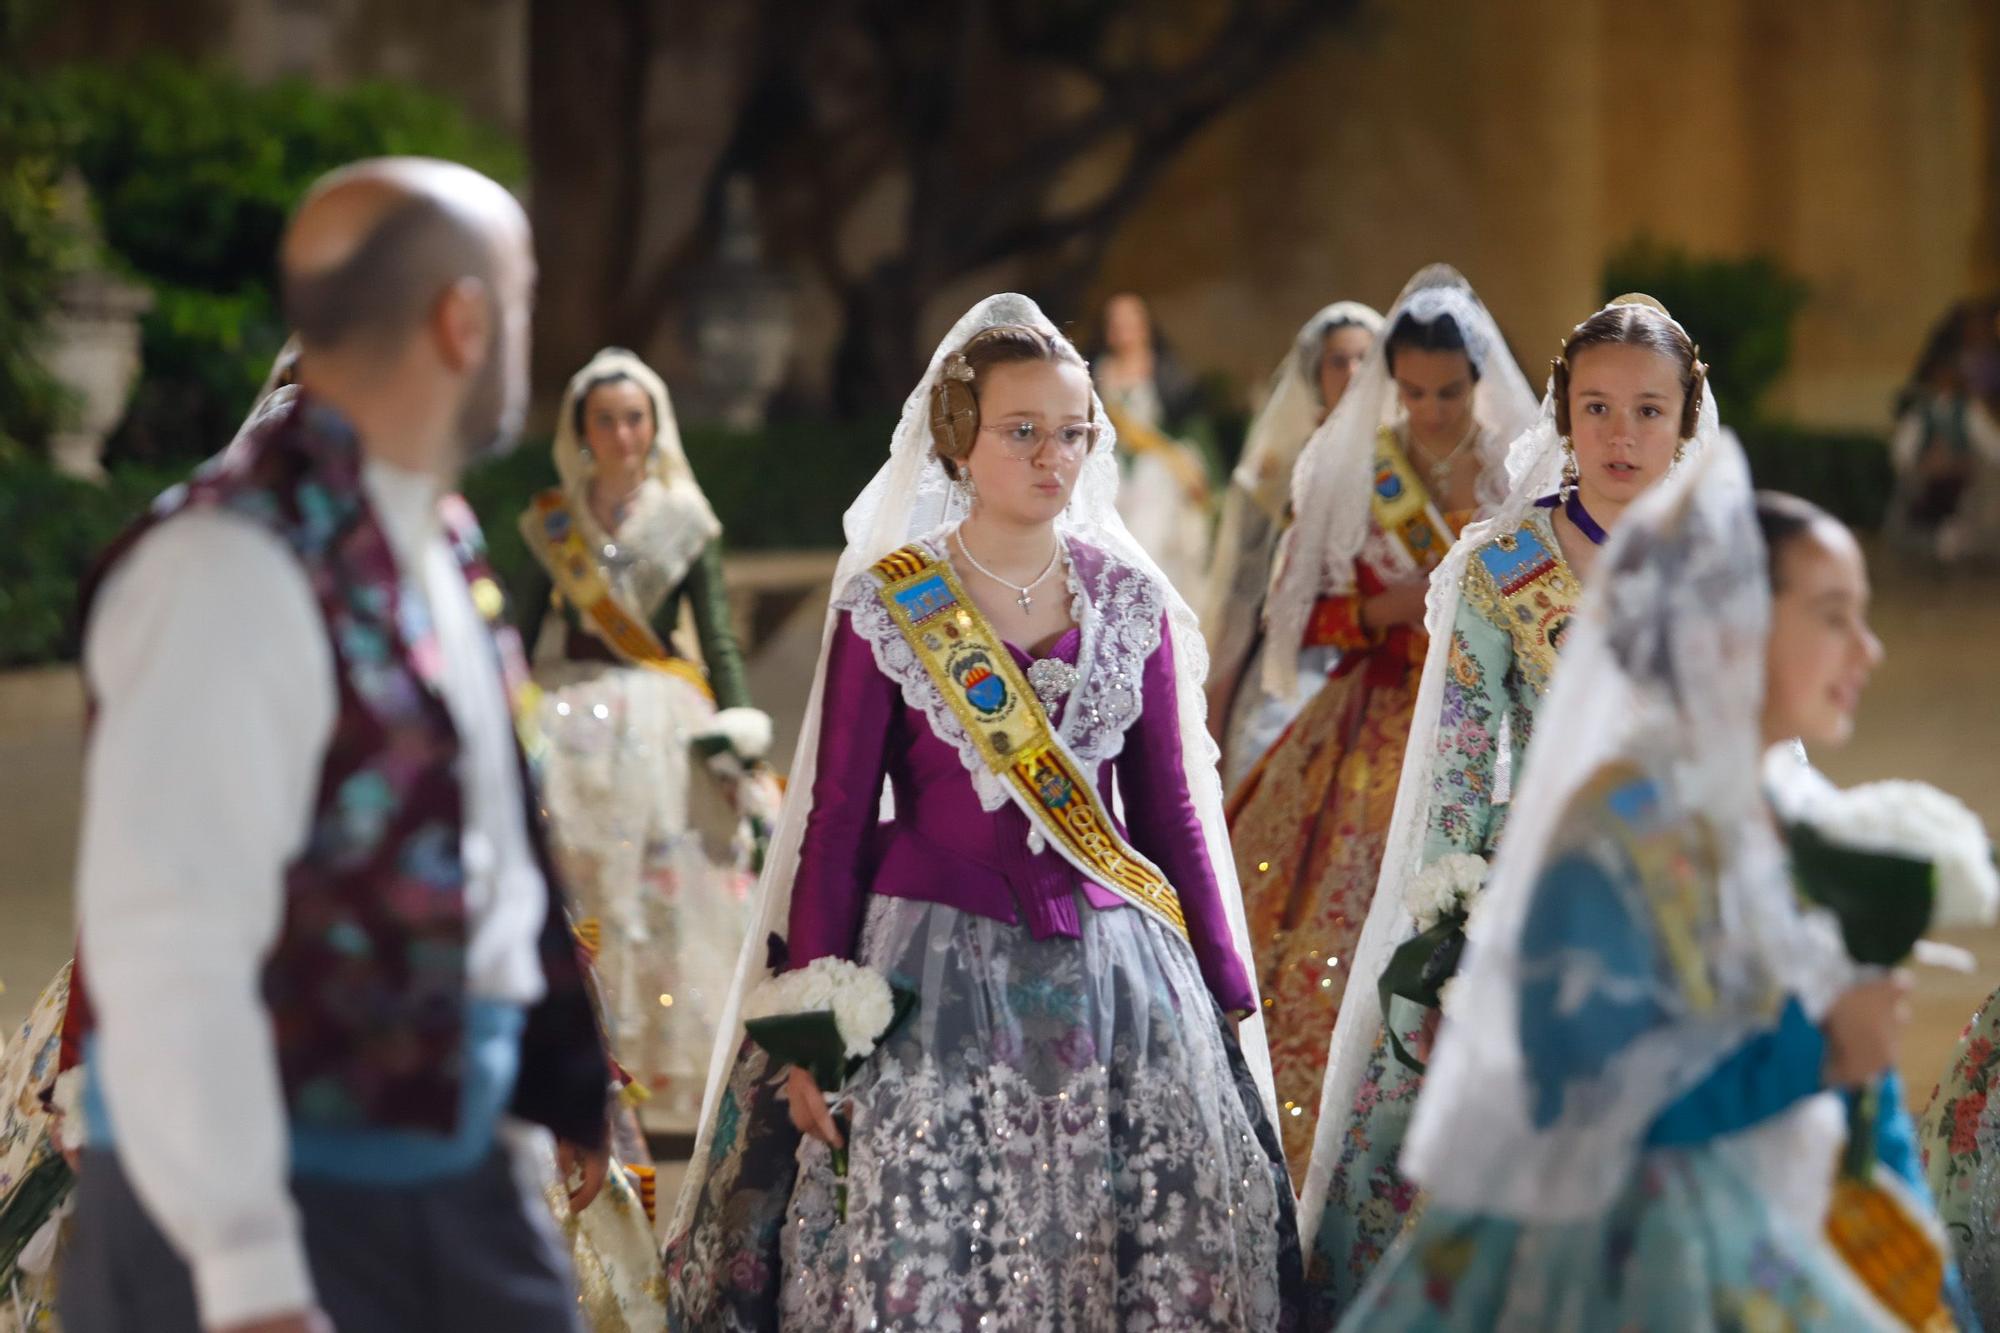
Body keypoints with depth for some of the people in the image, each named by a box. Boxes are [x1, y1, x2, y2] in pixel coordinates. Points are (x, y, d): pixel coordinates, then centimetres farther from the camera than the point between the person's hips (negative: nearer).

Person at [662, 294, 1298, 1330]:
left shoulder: (1131, 602, 7)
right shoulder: (886, 606, -2)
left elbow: (1171, 813, 12)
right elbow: (834, 827, 0)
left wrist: (1231, 999, 10)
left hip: (1116, 973, 3)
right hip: (938, 975, -3)